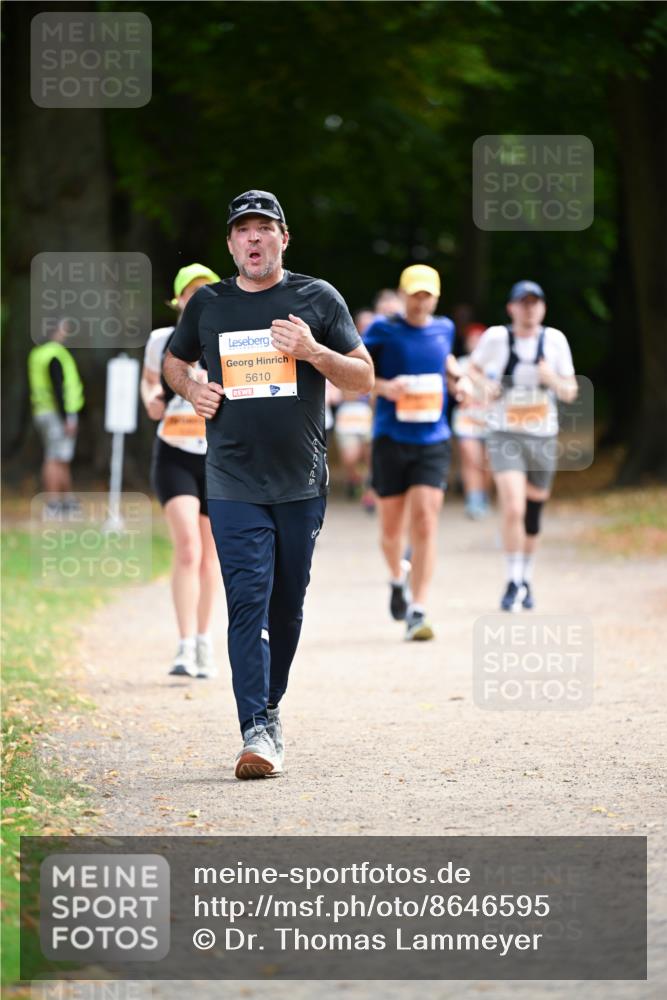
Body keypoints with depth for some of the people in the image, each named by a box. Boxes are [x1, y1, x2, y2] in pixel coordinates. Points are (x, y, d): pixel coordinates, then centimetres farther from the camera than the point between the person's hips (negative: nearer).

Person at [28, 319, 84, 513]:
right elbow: (58, 388, -21)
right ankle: (53, 504, -10)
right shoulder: (56, 355, -15)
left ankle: (68, 500, 21)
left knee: (62, 460, 16)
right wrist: (67, 418, -21)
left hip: (42, 412, 10)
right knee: (56, 459, -9)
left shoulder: (37, 354, 14)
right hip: (58, 414, -10)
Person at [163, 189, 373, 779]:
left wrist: (314, 352, -14)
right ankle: (256, 732, -18)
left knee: (287, 605, 9)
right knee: (248, 602, -12)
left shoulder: (316, 299, 4)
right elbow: (174, 360, 25)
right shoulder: (207, 305, 8)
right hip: (233, 483, -1)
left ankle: (269, 707, 27)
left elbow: (364, 378, 4)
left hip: (302, 483, 1)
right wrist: (192, 390, 2)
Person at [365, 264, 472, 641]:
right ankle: (398, 578, 42)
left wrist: (460, 378, 10)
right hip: (390, 440, -1)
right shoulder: (384, 330, -4)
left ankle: (418, 612, -13)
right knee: (391, 528, 9)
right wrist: (384, 386, -19)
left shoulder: (444, 328, 8)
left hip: (433, 443, 1)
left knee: (425, 522, -13)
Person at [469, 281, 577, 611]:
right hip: (505, 435, -3)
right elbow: (474, 367, 14)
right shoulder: (496, 337, -5)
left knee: (533, 516, 12)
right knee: (513, 509, -19)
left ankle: (526, 581, 31)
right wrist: (483, 384, -7)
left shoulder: (554, 340, 0)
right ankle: (513, 583, -8)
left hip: (543, 438, 3)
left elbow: (570, 393, 3)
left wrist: (553, 380, -18)